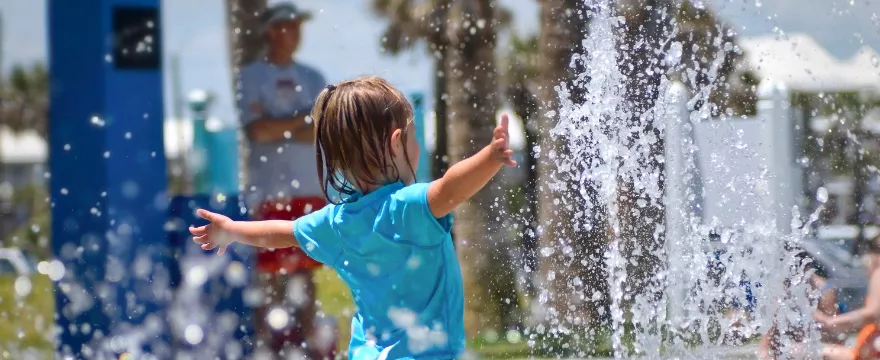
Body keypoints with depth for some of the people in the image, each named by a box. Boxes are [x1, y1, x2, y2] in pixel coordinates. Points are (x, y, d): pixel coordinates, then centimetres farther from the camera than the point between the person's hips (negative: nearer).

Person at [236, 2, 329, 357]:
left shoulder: (312, 78, 14)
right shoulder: (253, 76, 1)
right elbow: (258, 131, -12)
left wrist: (282, 131, -8)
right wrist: (307, 120, -4)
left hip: (312, 190, 4)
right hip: (272, 191, -4)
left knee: (305, 271, 6)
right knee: (271, 274, -6)